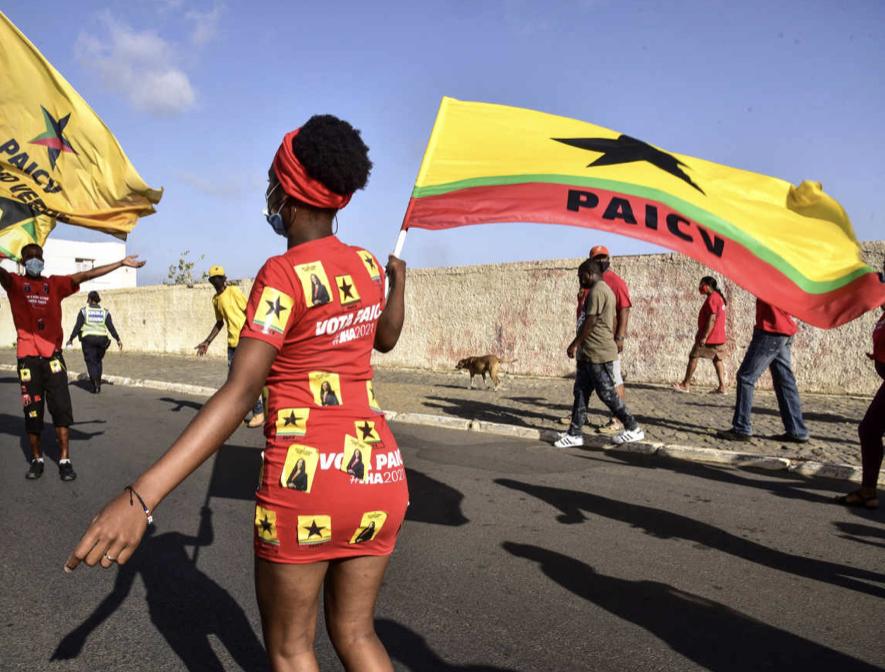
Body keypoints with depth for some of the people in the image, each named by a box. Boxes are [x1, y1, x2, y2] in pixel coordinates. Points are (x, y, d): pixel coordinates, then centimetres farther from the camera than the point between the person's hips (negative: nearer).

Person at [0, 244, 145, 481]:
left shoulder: (55, 284, 12)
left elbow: (86, 275, 8)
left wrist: (121, 263, 2)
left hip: (53, 355, 1)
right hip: (28, 357, -1)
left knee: (61, 406, -4)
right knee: (32, 410, 4)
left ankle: (65, 460, 0)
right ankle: (36, 459, 17)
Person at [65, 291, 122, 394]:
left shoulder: (84, 311, -1)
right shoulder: (105, 312, 5)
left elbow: (77, 326, -3)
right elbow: (111, 327, -3)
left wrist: (71, 339, 5)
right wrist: (118, 339, -3)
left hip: (88, 339, -2)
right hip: (102, 339, 3)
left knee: (91, 362, -1)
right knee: (98, 361, 19)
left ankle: (95, 386, -14)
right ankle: (98, 382, 17)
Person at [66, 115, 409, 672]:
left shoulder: (283, 274, -11)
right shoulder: (368, 265, 7)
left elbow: (240, 393, -24)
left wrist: (141, 497, -30)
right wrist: (398, 279, 50)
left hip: (305, 481, -6)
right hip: (378, 476, 6)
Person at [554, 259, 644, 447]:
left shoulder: (597, 291, -15)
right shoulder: (605, 290, 18)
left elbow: (591, 322, -20)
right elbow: (611, 323, 21)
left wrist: (574, 344, -15)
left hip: (597, 355, -11)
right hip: (589, 354, 11)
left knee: (607, 393, -3)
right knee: (580, 392, 9)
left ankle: (633, 430, 7)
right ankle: (574, 434, 12)